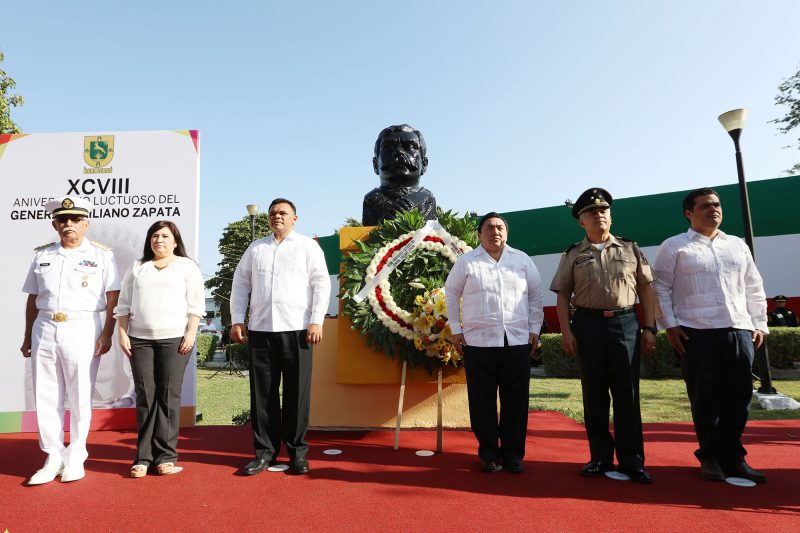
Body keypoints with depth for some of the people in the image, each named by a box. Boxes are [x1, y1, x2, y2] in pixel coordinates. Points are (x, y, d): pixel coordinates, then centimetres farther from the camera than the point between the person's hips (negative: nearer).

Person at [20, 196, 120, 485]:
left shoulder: (101, 254, 2)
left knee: (80, 397, 2)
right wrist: (28, 336, 15)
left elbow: (113, 299, -2)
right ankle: (54, 458, 18)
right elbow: (32, 299, 17)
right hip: (45, 330, 4)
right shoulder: (42, 255, 14)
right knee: (46, 397, 6)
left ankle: (75, 458, 16)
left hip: (82, 329, -4)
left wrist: (107, 334, -10)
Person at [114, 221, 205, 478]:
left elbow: (196, 304, 0)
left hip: (174, 338, -3)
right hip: (140, 339, 3)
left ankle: (166, 456, 6)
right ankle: (143, 457, 9)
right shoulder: (137, 268, 17)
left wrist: (191, 334, -9)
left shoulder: (187, 266, 7)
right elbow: (124, 304, 14)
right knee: (145, 396, 2)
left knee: (169, 396, -1)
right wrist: (122, 333, 3)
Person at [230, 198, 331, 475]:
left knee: (297, 392, 2)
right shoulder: (255, 248, 16)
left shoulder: (308, 246, 6)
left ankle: (298, 452, 15)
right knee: (262, 393, 6)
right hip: (260, 329, 3)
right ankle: (265, 451, 18)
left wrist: (316, 321, -9)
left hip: (296, 329, -3)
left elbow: (321, 284, 0)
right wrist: (237, 320, 6)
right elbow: (240, 284, 16)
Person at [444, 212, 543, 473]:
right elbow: (451, 293, 10)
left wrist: (535, 329, 9)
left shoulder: (522, 260, 9)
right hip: (478, 342, -1)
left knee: (516, 401, 6)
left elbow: (536, 295, 13)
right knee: (483, 401, 4)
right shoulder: (466, 261, 4)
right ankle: (489, 453, 18)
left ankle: (513, 453, 19)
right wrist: (456, 329, 5)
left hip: (517, 341, 2)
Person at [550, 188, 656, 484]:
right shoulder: (573, 255, 8)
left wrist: (649, 328, 2)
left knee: (627, 394, 2)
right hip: (588, 325, 0)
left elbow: (645, 289, 9)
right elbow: (562, 295, 5)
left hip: (626, 323, 0)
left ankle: (632, 461, 13)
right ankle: (600, 457, 18)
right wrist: (566, 332, -4)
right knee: (594, 394, 6)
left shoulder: (630, 250, 10)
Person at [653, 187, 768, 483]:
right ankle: (710, 456, 15)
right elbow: (660, 288, -1)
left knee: (738, 397, 4)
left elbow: (754, 288, 19)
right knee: (705, 397, 1)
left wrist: (759, 324, 13)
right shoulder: (674, 246, 3)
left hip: (740, 331, 5)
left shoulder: (738, 245, 18)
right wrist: (670, 325, -8)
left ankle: (733, 457, 17)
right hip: (697, 333, -4)